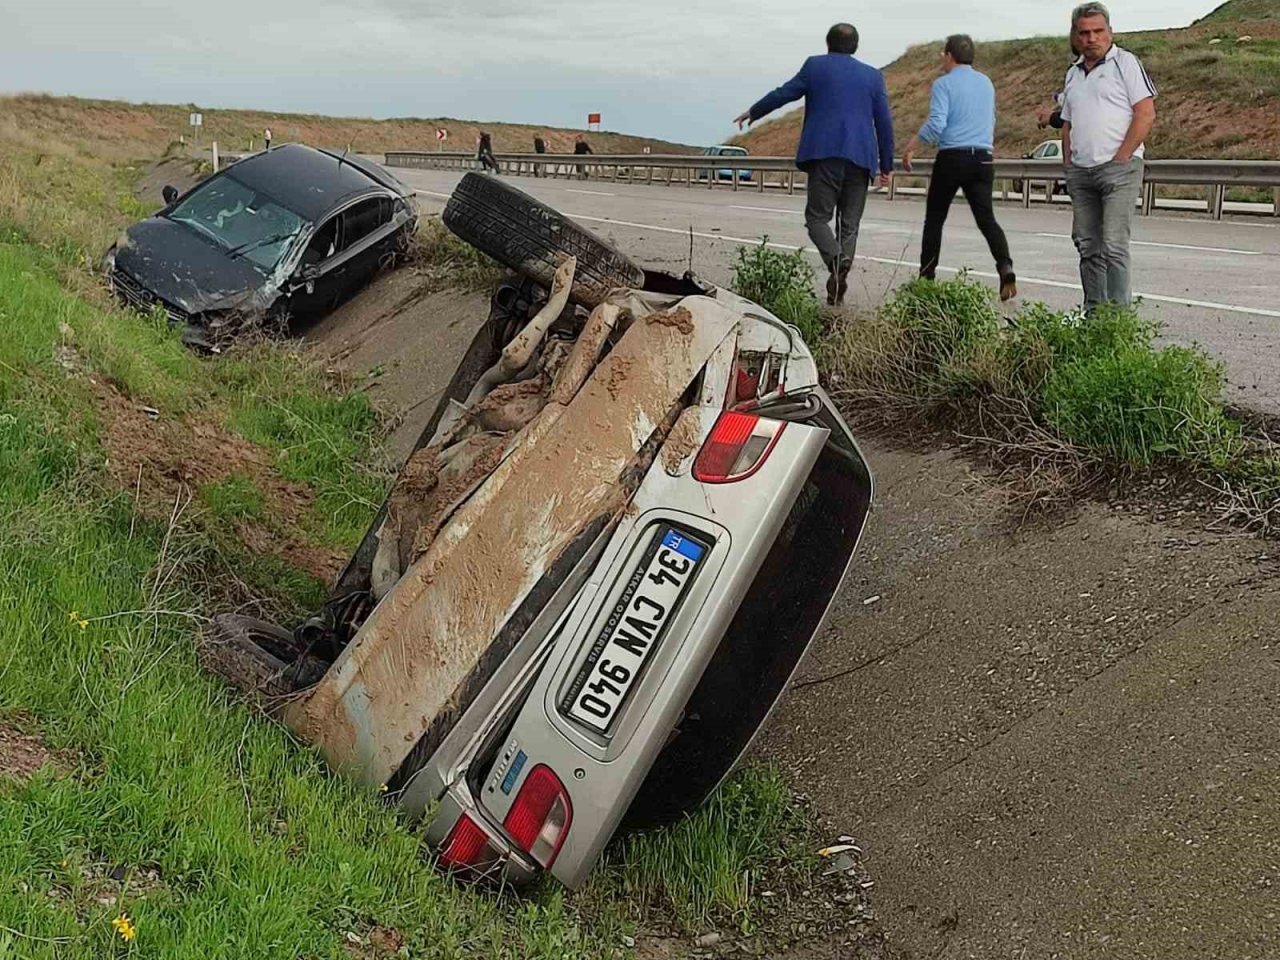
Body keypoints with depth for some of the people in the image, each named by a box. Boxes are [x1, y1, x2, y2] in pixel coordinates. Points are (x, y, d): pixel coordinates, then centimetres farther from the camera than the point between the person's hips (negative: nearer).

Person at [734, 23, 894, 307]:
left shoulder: (816, 65, 7)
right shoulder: (873, 76, 13)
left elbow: (783, 93, 10)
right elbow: (884, 123, 10)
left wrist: (752, 113, 25)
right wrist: (886, 165, 15)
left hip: (825, 153, -2)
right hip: (860, 157, 3)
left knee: (817, 216, 2)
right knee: (849, 222, 7)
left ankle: (836, 259, -26)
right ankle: (838, 286, 1)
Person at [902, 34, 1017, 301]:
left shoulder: (943, 84, -4)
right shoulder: (986, 83, 15)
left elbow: (936, 124, -16)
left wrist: (910, 148, -7)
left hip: (951, 158, -4)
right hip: (983, 159, 5)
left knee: (934, 219, 9)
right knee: (986, 218, -1)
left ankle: (926, 277, 12)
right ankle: (1005, 267, -22)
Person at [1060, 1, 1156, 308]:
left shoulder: (1125, 63, -1)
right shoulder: (1073, 73, 18)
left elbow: (1146, 114, -9)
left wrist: (1120, 158, -13)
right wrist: (1068, 163, 10)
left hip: (1119, 168, -6)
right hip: (1080, 171, 7)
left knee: (1113, 245, -13)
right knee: (1088, 246, 8)